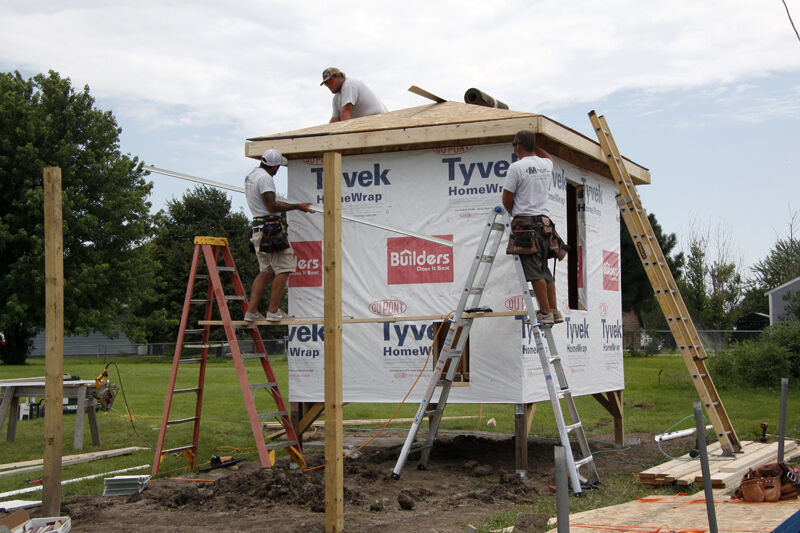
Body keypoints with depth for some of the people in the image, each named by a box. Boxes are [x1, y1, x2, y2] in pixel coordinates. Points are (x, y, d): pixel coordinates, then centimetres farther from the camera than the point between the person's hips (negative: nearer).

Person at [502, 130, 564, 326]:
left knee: (534, 271, -8)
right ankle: (554, 311, 11)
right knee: (545, 269, 11)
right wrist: (533, 145, 39)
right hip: (544, 221, 8)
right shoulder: (546, 165, 11)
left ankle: (545, 312, -10)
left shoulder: (517, 167, -10)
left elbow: (507, 199, -4)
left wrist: (514, 213, 15)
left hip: (525, 222, -8)